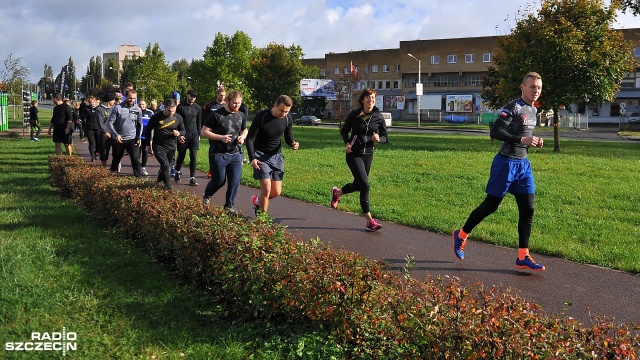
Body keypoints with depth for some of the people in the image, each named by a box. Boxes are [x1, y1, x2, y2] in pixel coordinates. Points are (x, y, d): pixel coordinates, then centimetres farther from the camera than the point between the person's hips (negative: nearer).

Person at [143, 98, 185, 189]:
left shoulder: (178, 118, -5)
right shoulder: (156, 117, -12)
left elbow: (183, 130, 8)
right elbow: (148, 130, 1)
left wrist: (179, 133, -16)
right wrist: (148, 145, 4)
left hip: (171, 147, 3)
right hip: (158, 146, -3)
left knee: (165, 166, 16)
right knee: (165, 164, -19)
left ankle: (160, 179, 44)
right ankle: (167, 185, -6)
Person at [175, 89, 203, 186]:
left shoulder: (198, 108, 7)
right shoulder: (181, 106, -2)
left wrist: (199, 134, 10)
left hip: (194, 135, 2)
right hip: (183, 135, -2)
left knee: (194, 157, -6)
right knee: (181, 155, 10)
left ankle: (192, 179, -5)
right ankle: (177, 172, 36)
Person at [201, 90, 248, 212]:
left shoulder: (241, 116, 7)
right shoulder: (217, 115, -11)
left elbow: (245, 130, 24)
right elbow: (204, 132, -9)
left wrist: (243, 136, 0)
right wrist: (221, 137, -20)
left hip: (235, 154, 4)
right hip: (218, 155, -4)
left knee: (235, 181, -2)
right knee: (219, 180, 4)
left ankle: (229, 206, 13)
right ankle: (206, 197, 34)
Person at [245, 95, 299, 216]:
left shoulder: (287, 119, -6)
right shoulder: (261, 117, -19)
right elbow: (250, 138, -15)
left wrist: (293, 144, -15)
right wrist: (252, 159, -26)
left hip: (276, 156, 5)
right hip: (261, 156, -5)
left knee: (276, 192, 5)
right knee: (266, 188, -15)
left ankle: (258, 200, 36)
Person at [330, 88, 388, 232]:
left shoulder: (378, 117, 0)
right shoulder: (354, 115, -6)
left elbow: (385, 137, 7)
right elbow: (344, 131, 8)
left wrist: (378, 139, -16)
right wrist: (347, 143, -9)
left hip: (368, 155, 4)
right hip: (354, 154, -4)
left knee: (358, 184, 16)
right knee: (365, 184, -14)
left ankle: (337, 192, 49)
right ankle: (369, 221, -7)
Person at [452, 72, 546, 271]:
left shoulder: (533, 110, 13)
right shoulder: (513, 107, -14)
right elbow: (495, 132, -22)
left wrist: (535, 142, 7)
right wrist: (522, 140, -25)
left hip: (523, 164, 8)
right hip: (506, 163, -8)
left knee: (527, 209, 1)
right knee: (490, 205, 2)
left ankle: (522, 257, 6)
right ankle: (461, 235, 24)